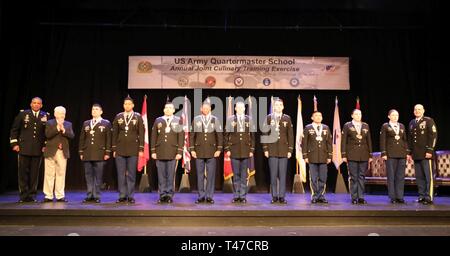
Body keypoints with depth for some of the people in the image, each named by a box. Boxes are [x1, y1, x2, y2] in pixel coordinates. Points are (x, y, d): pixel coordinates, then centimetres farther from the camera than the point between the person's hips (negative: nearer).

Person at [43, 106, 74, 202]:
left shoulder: (68, 124, 13)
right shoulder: (49, 123, 5)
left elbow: (72, 136, -2)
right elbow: (47, 135, -10)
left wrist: (63, 130, -15)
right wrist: (57, 128, -17)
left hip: (63, 152, 2)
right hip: (51, 152, -2)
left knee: (61, 174, 4)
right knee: (49, 174, 1)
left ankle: (60, 196, 9)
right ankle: (48, 196, 7)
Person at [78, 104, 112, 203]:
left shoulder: (106, 123, 5)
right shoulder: (86, 123, 16)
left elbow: (108, 139, 1)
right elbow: (82, 139, 15)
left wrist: (107, 152, -6)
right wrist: (81, 152, 9)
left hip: (100, 154, -3)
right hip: (87, 154, 3)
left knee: (98, 176, 0)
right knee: (88, 176, 5)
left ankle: (96, 196, 7)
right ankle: (89, 195, 13)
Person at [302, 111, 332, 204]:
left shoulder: (326, 128, 11)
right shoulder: (307, 128, 4)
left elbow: (329, 143, 11)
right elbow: (304, 143, 2)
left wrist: (329, 156, 5)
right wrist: (305, 156, -4)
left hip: (323, 157, 2)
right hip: (312, 157, -2)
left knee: (323, 178, 3)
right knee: (313, 179, 1)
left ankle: (321, 196, 13)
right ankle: (314, 197, 9)